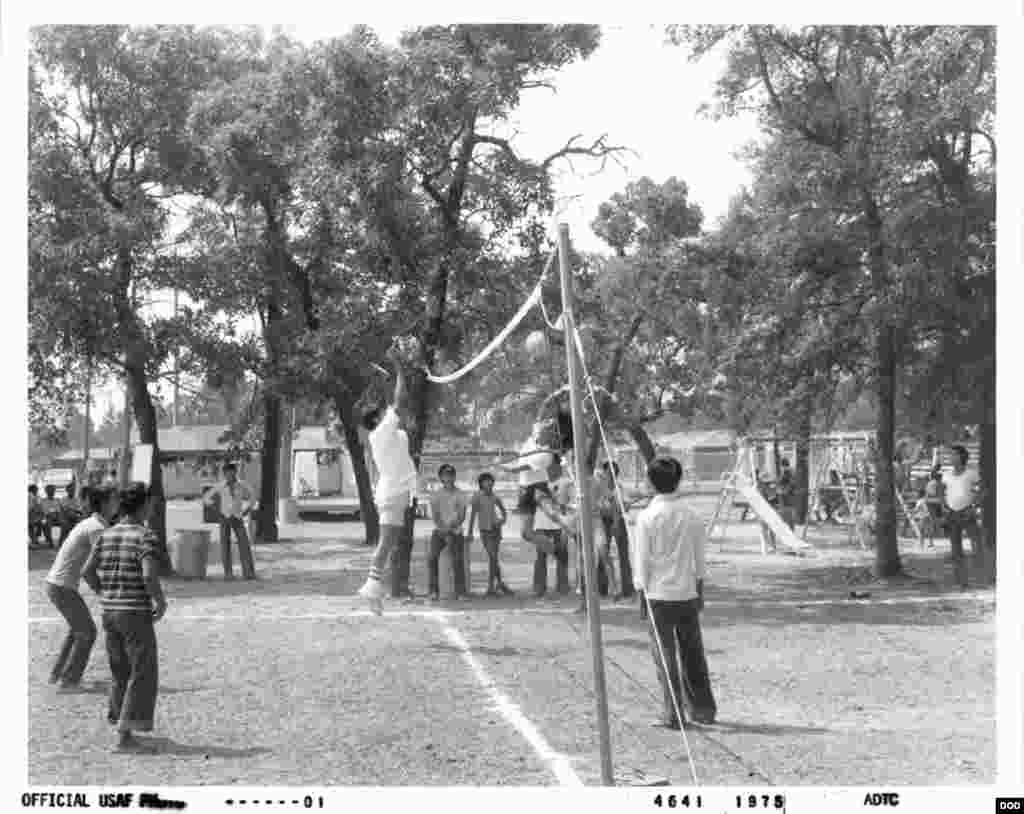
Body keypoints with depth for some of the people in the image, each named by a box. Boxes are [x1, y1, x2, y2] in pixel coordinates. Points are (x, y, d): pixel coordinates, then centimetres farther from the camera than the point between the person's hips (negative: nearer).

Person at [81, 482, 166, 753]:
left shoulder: (106, 535, 8)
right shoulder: (145, 536, -13)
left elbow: (87, 572, 9)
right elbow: (149, 575, -25)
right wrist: (161, 602, -9)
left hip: (110, 612, 8)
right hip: (136, 614, -8)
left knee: (121, 672, 20)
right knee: (143, 674, -4)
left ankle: (121, 725, 28)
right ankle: (125, 737, -8)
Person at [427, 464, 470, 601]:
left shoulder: (460, 494, 4)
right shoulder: (436, 495, 6)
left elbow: (462, 517, -4)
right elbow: (435, 516, -3)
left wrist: (450, 528, -19)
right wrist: (443, 528, -19)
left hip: (455, 531, -1)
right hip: (439, 530, 1)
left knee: (458, 558, -21)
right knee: (432, 556, -21)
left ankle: (461, 591, -14)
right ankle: (433, 591, -17)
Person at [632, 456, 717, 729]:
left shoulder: (647, 517, -10)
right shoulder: (691, 516, 1)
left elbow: (642, 561, -7)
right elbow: (699, 562, 8)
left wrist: (642, 594, 1)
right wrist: (700, 592, 18)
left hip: (659, 595, -4)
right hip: (687, 594, 4)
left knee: (665, 656, 3)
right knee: (693, 653, 15)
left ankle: (674, 714, 5)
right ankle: (704, 709, 23)